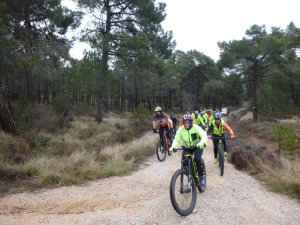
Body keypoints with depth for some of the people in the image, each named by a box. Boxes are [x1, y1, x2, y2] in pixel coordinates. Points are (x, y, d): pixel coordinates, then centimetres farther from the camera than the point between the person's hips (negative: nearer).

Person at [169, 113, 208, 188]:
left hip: (197, 146, -3)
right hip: (187, 147, 3)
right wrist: (173, 147, -40)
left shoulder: (196, 127, -23)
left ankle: (202, 176, -6)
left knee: (197, 158, -28)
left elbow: (204, 135, -33)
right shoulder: (181, 129, -16)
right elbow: (177, 139, -19)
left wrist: (203, 143, -54)